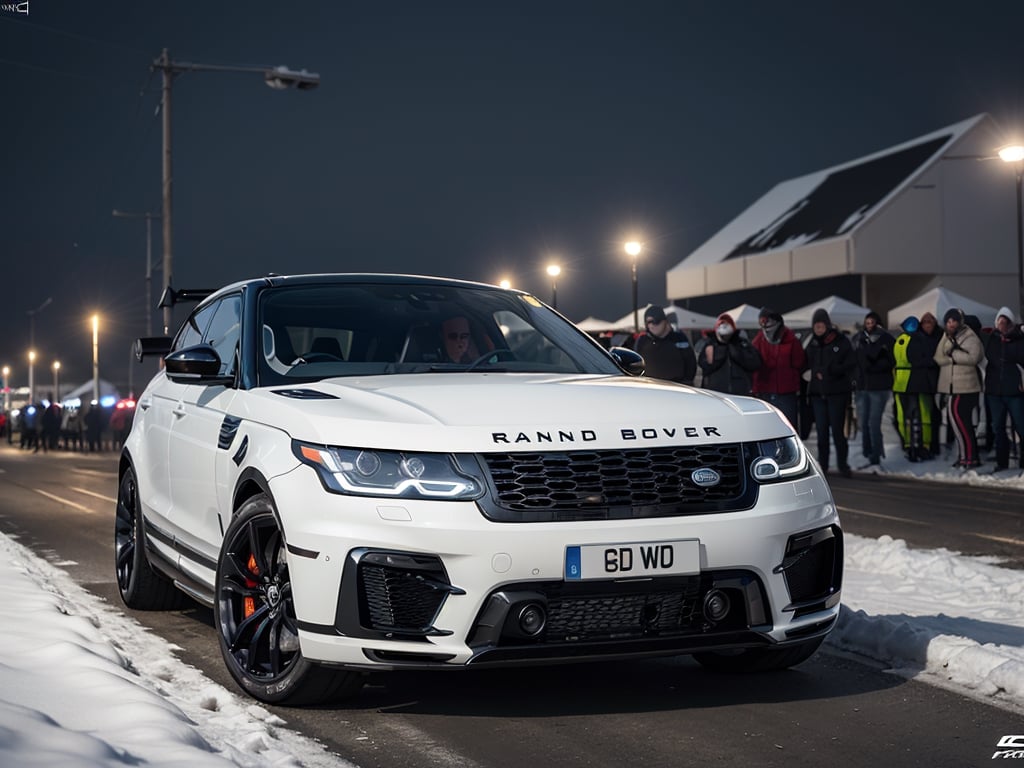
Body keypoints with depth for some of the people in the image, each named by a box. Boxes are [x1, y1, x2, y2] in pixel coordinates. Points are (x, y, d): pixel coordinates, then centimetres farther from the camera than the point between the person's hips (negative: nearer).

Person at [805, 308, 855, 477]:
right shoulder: (812, 344, 11)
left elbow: (850, 364, -6)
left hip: (837, 392, -4)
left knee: (837, 430, -5)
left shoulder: (841, 342, -1)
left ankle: (842, 463, 6)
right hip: (817, 392, 4)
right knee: (821, 430, 4)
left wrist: (828, 371, -12)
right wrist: (816, 373, -4)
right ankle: (822, 463, 12)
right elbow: (807, 365, 15)